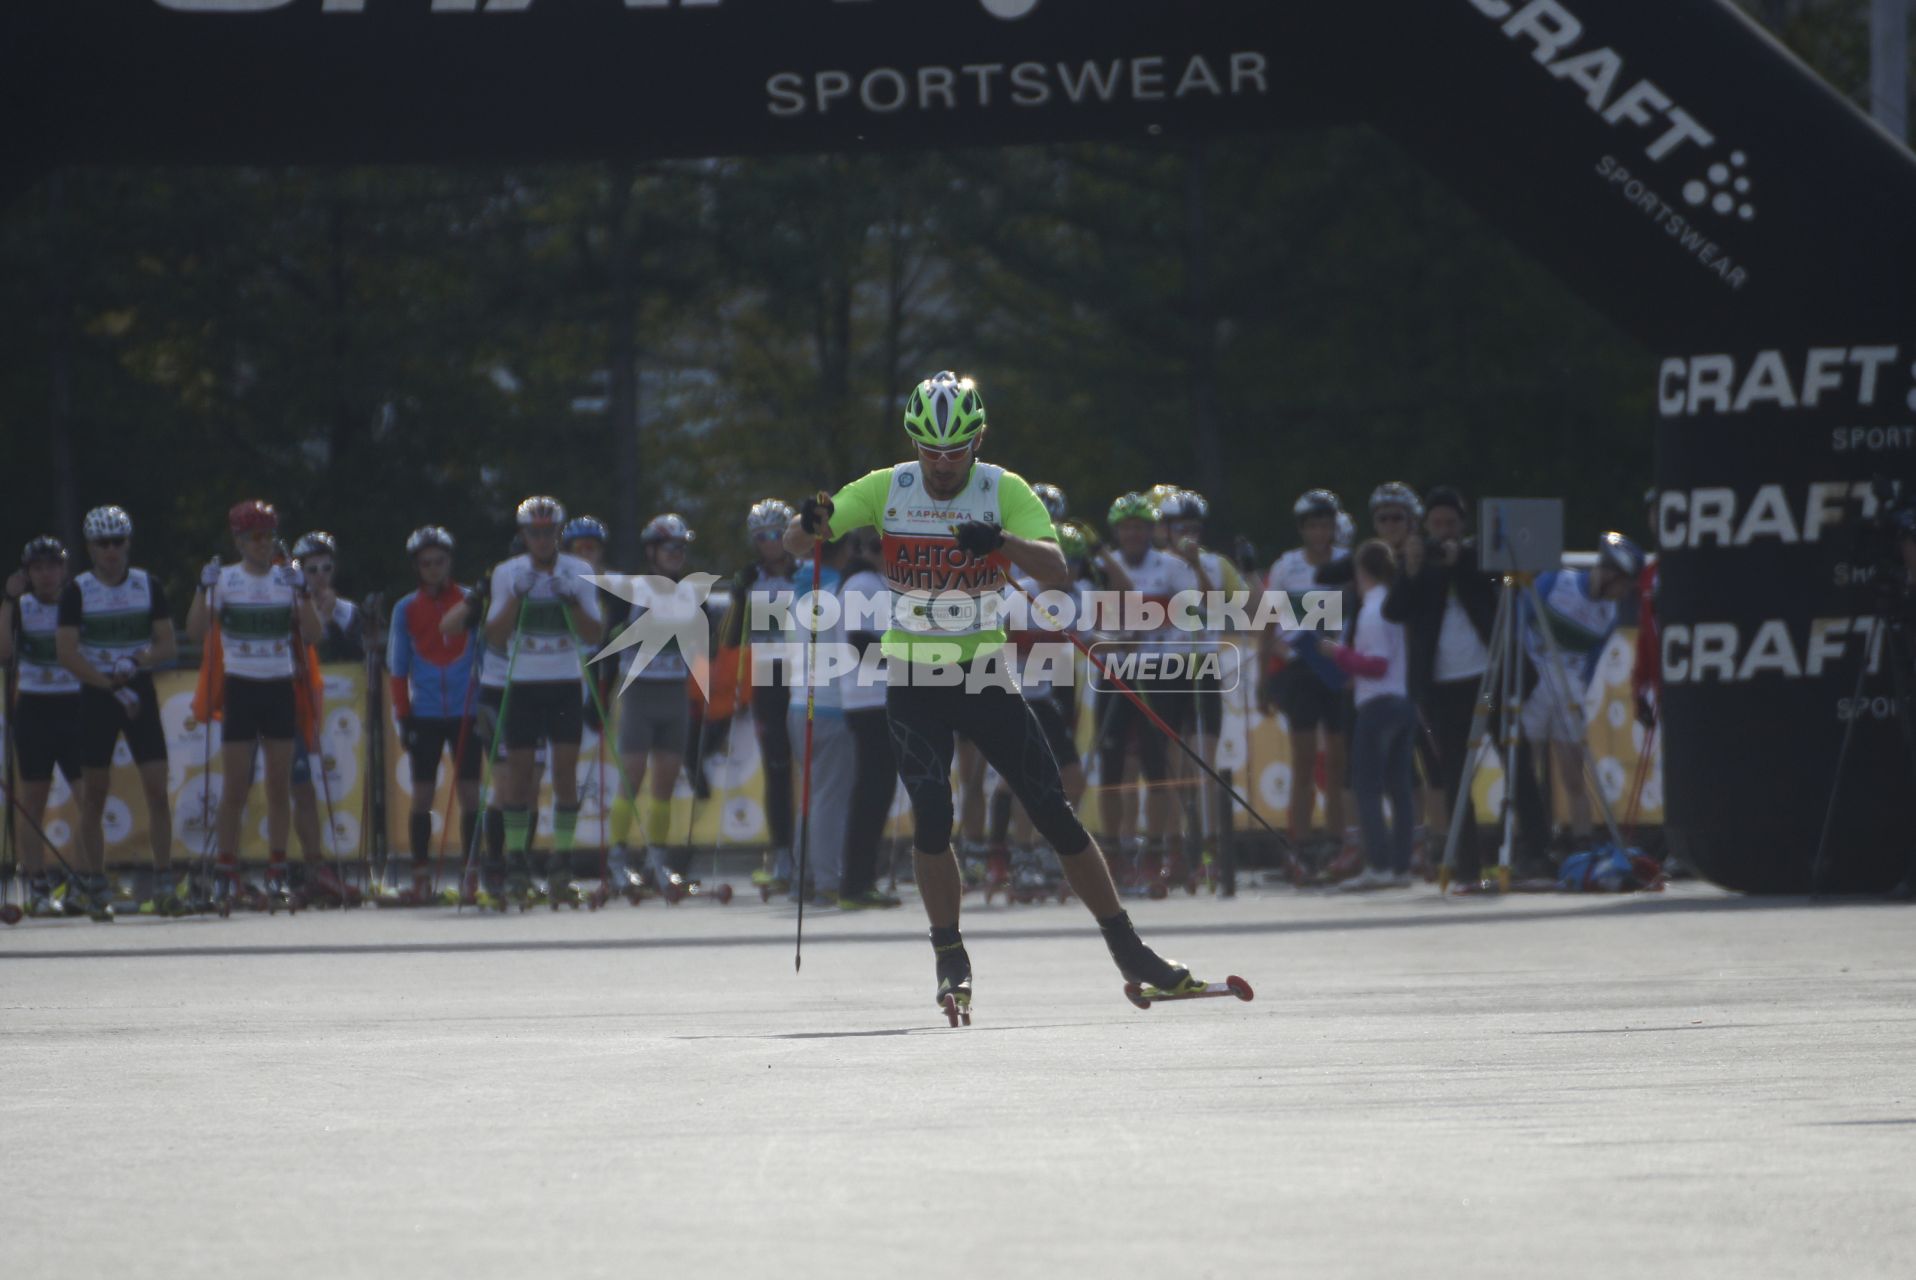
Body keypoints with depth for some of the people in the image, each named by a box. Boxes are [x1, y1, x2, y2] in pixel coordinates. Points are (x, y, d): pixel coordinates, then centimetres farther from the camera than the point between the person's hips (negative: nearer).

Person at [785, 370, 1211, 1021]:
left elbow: (1056, 569, -22)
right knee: (932, 816, -16)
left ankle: (1130, 952, 9)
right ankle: (950, 962, -1)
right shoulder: (885, 490, -4)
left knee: (1056, 814, -1)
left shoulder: (1005, 492, -8)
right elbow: (796, 545, -8)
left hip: (984, 676, 0)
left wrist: (1002, 541, -42)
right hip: (914, 685, 0)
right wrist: (812, 522, -31)